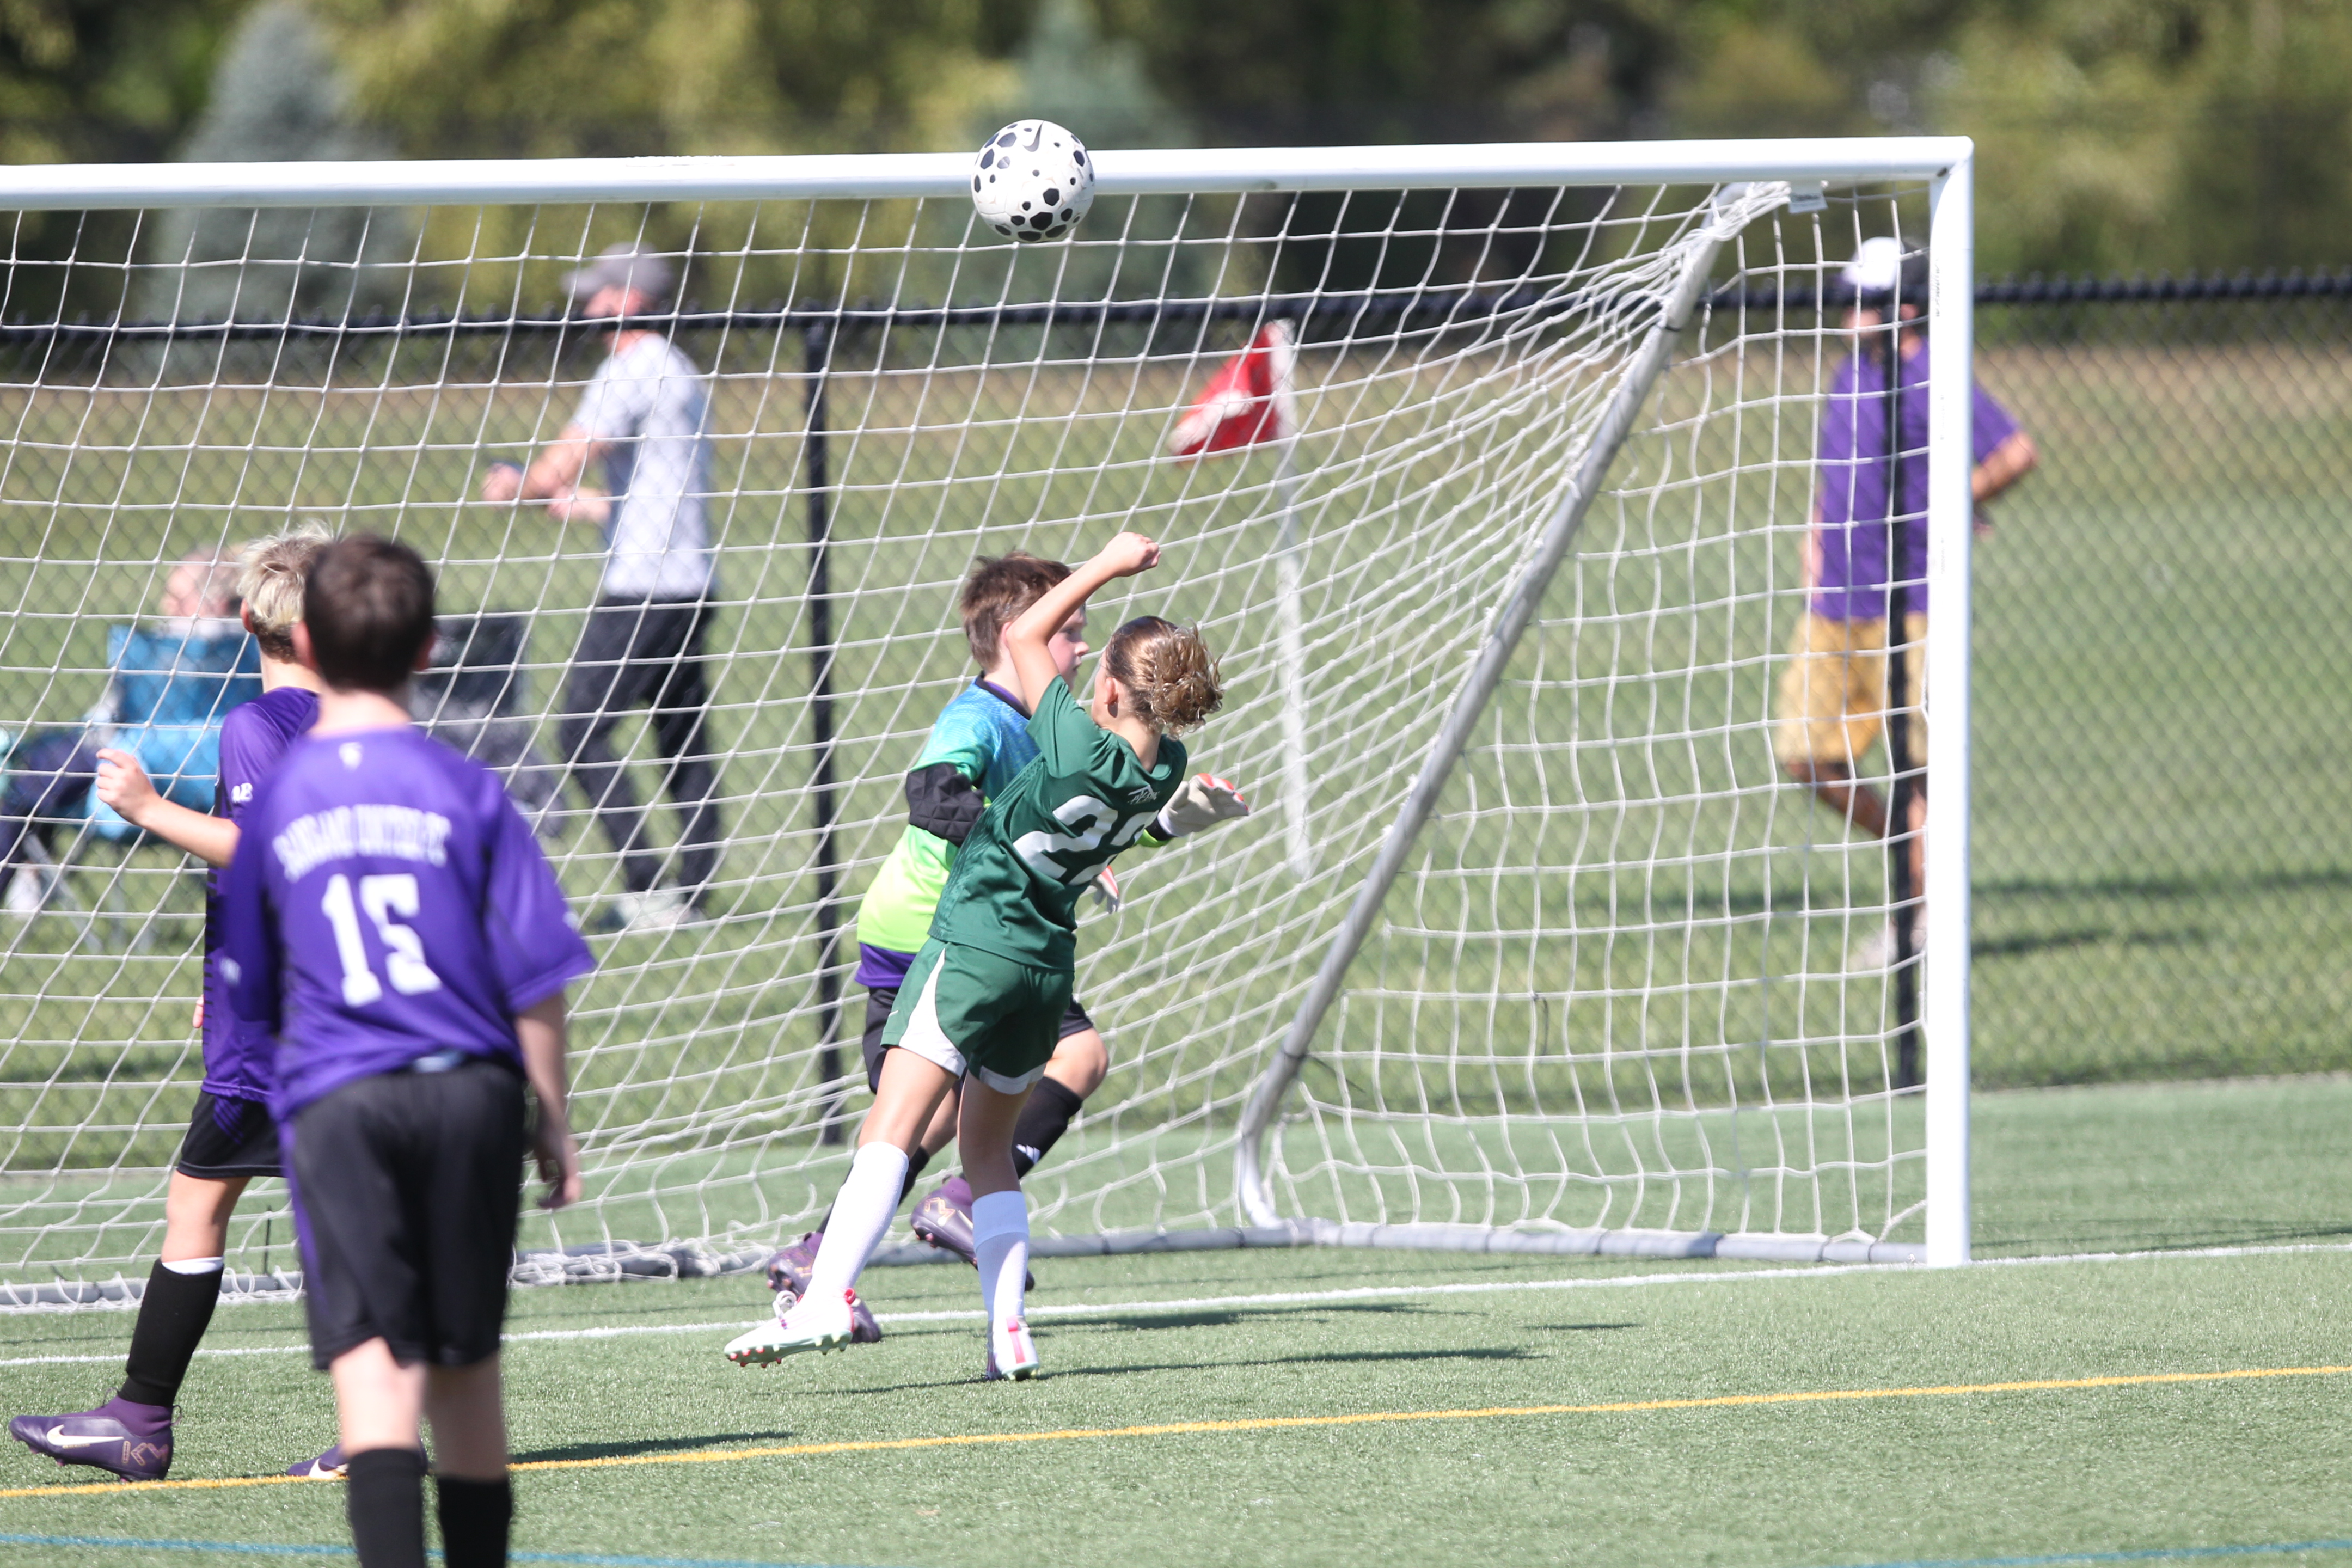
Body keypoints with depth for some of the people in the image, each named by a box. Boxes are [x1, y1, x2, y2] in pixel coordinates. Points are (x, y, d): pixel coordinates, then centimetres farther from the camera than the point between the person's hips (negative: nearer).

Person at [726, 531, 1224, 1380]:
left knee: (892, 1127, -16)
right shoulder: (1164, 769, 1)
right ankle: (1008, 1332, 9)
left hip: (975, 943, -7)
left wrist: (1107, 564, 1)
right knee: (988, 1150, 19)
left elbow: (1023, 634, -6)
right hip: (1049, 964, 7)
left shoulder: (1082, 746, -18)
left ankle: (828, 1295, -30)